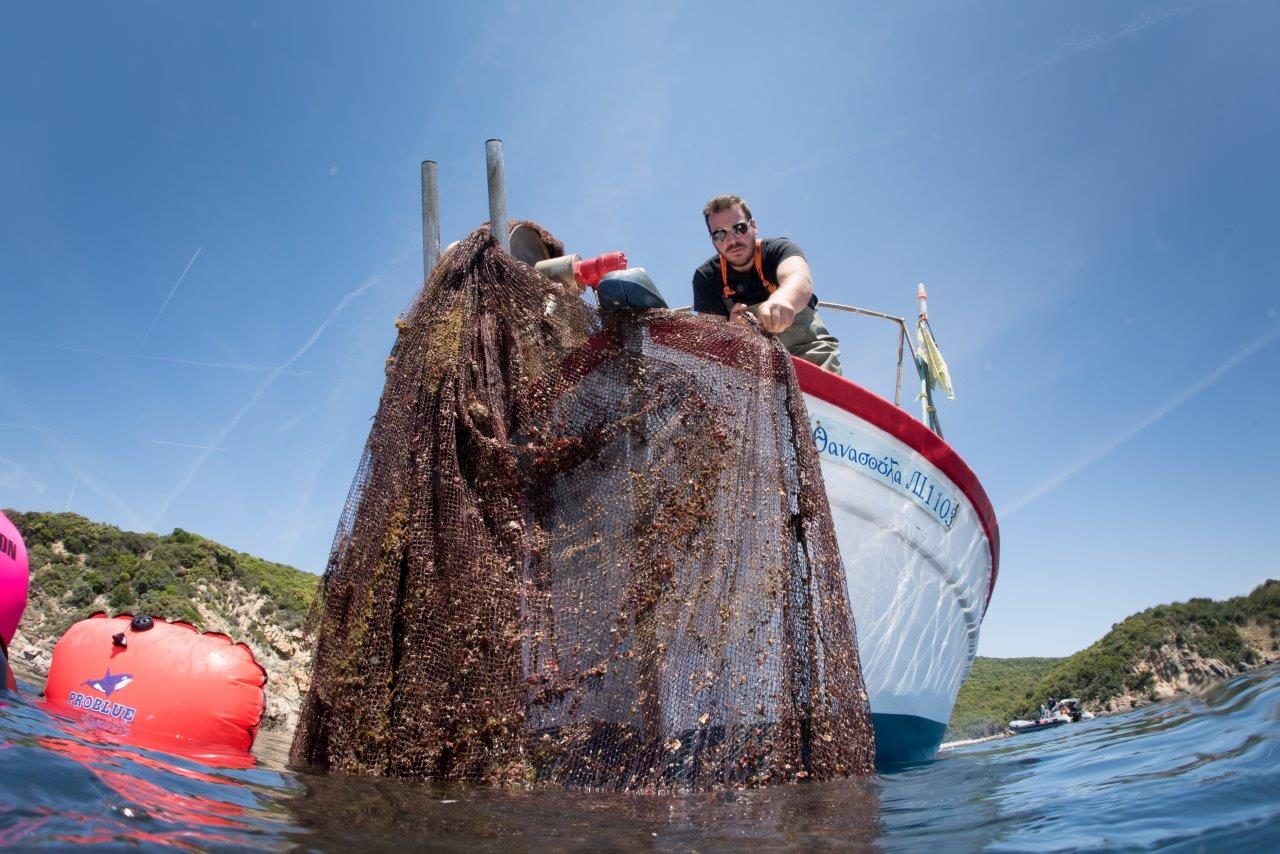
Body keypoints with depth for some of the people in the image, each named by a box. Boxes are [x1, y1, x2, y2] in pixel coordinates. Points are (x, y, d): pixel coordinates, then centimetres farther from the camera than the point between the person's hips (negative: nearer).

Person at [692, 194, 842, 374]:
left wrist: (782, 299, -60)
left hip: (807, 348, -2)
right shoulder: (706, 277, -4)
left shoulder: (778, 249, -12)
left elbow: (800, 279, -35)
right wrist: (730, 328, -38)